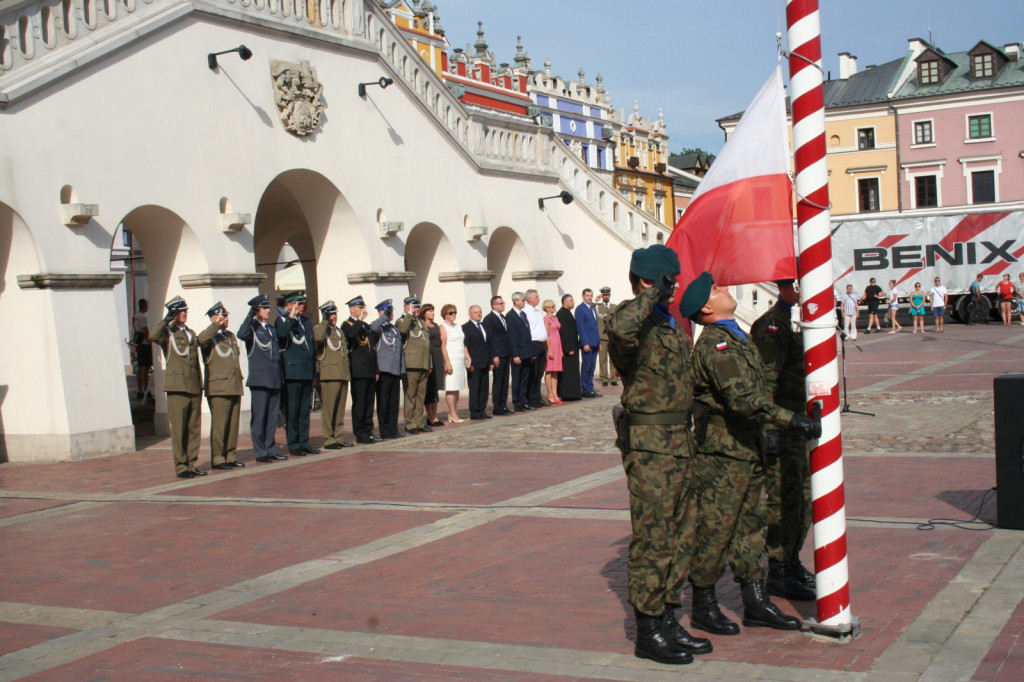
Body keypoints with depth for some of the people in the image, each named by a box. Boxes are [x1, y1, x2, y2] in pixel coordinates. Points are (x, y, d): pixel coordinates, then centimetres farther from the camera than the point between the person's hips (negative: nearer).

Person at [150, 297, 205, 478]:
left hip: (194, 388, 6)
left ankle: (191, 464, 14)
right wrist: (167, 320, -19)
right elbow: (153, 336, -24)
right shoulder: (168, 332, 1)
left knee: (194, 428, 7)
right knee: (178, 429, -4)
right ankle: (181, 466, -1)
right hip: (177, 388, -6)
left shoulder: (191, 334, 21)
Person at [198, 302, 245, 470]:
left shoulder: (230, 336, 19)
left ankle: (230, 456, 16)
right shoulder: (210, 337, -4)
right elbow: (200, 339, -29)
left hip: (235, 387, 7)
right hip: (219, 388, -7)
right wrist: (217, 325, -24)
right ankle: (217, 459, -1)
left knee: (233, 424, 9)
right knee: (219, 425, -6)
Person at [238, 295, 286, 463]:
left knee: (272, 417, 10)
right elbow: (241, 334, -27)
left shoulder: (272, 329, 19)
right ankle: (261, 452, 3)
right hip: (259, 379, -7)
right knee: (259, 417, -1)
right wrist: (250, 315, -26)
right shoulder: (252, 328, -3)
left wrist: (282, 377, 18)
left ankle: (271, 450, 17)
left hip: (275, 380, 7)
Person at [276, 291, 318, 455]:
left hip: (307, 373, 7)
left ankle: (304, 442, 16)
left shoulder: (307, 322, 17)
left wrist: (314, 370, 16)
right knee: (292, 410, -2)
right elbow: (281, 335, -27)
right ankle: (294, 445, 3)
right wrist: (291, 317, -22)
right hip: (292, 373, -7)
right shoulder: (282, 321, -4)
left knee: (305, 410, 10)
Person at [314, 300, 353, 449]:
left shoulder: (339, 331, 23)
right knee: (328, 408, -7)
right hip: (329, 374, -8)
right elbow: (318, 338, -26)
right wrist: (325, 321, -19)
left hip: (343, 375, 8)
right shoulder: (318, 329, -1)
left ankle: (338, 437, 14)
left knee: (340, 408, 9)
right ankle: (328, 439, -5)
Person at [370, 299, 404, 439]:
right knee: (383, 402, -1)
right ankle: (385, 432, 2)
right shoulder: (378, 327, -4)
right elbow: (373, 328, -31)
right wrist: (385, 316, -20)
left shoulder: (395, 329, 19)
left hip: (395, 370, 7)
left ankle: (393, 430, 16)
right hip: (384, 370, -7)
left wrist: (402, 370, 16)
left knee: (394, 402, 10)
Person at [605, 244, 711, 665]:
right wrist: (652, 296, -26)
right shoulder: (634, 317, -12)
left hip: (680, 441, 9)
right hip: (650, 445, -9)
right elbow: (619, 327, -39)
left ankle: (668, 620, 26)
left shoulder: (670, 323, 17)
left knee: (681, 536, 15)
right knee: (653, 539, -3)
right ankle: (648, 632, 6)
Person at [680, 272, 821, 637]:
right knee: (715, 531, 0)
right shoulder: (713, 343, -18)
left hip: (748, 450, 10)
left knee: (750, 527, 13)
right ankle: (703, 606, 12)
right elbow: (743, 399, -27)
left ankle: (756, 603, 21)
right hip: (722, 453, -10)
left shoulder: (738, 337, 15)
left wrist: (765, 436, 25)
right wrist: (793, 421, -28)